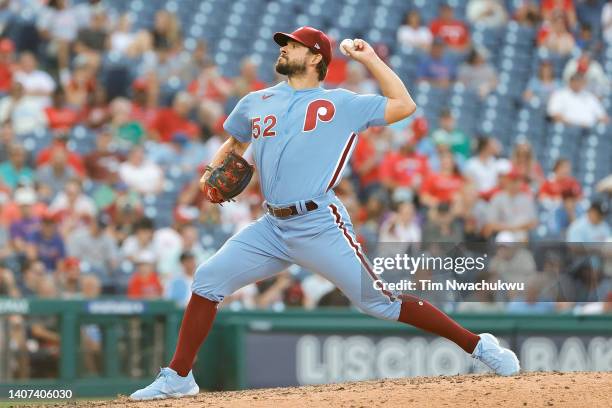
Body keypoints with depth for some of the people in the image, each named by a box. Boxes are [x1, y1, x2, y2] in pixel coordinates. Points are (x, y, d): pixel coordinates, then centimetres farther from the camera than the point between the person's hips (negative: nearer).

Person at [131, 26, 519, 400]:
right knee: (207, 281, -4)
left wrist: (370, 59, 1)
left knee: (382, 302, -8)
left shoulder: (340, 104, 3)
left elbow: (404, 106, -3)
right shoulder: (255, 103, 15)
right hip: (272, 227, 5)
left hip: (320, 226, -5)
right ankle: (178, 377, 5)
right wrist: (211, 173, 12)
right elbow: (235, 144, 32)